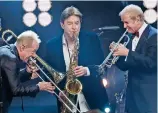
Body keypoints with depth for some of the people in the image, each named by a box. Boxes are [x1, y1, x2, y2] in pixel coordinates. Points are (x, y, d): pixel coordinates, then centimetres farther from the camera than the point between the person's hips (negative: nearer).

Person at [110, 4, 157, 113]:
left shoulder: (154, 35, -12)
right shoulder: (132, 37, 11)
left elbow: (151, 63, -23)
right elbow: (125, 66, 13)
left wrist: (127, 53, -22)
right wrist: (117, 52, -5)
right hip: (133, 93, 7)